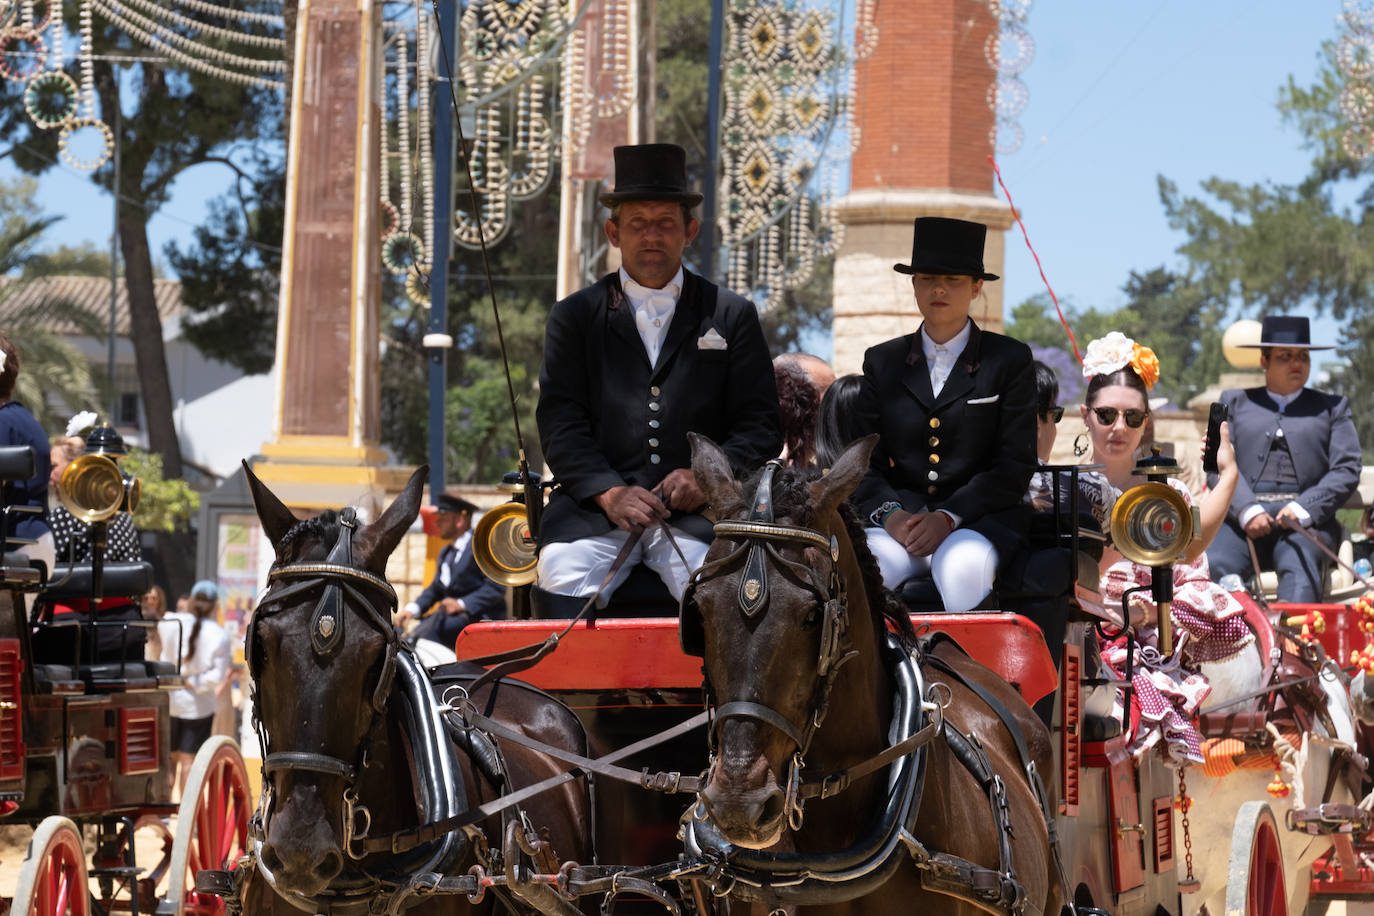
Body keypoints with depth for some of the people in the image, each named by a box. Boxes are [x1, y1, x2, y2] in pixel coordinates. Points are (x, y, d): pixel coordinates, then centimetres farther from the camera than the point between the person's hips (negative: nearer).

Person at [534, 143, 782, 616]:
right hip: (595, 506, 1)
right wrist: (608, 493, -12)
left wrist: (707, 477, -10)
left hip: (698, 513, 0)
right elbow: (561, 423, 6)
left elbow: (761, 425, 10)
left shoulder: (733, 316, 16)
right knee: (559, 580, -29)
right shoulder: (574, 317, 16)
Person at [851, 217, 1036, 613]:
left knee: (963, 566, -37)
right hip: (899, 518, 2)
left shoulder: (1011, 360, 9)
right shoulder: (882, 362, 17)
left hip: (979, 520, -2)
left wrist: (948, 517, -14)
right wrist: (890, 514, -10)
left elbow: (1015, 465, 1)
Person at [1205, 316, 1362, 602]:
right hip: (1242, 519, 1)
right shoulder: (1234, 403, 25)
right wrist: (1247, 512, -10)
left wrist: (1304, 510, -9)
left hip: (1307, 520, -1)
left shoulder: (1331, 407, 25)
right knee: (1214, 567, -31)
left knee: (1299, 568, -34)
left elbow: (1347, 470, 10)